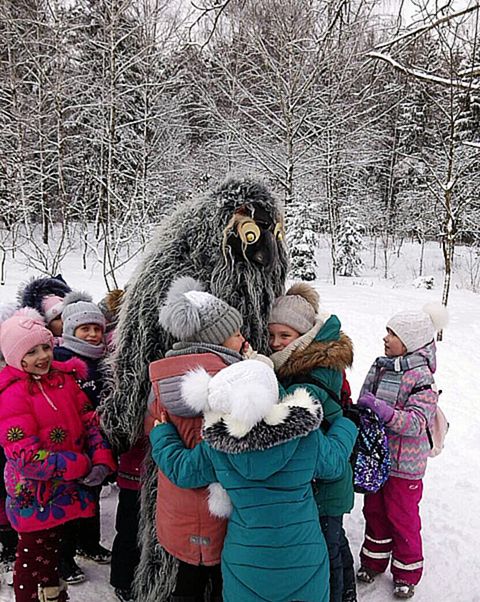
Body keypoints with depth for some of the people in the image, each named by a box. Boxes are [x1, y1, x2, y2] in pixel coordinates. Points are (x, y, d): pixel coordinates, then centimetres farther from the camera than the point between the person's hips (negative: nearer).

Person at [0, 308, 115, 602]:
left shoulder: (64, 377, 0)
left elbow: (90, 421, 0)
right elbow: (26, 457, -25)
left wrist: (101, 461, -15)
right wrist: (81, 466, -22)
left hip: (67, 489, 7)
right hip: (34, 497, -6)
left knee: (53, 551, 27)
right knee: (35, 559, 13)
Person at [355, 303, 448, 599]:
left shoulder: (421, 377, -19)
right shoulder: (380, 366, 1)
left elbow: (417, 422, -27)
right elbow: (365, 406, 14)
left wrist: (382, 409, -37)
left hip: (404, 463, -6)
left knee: (402, 518, 9)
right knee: (374, 510, 19)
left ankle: (407, 573, 31)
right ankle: (374, 561, 40)